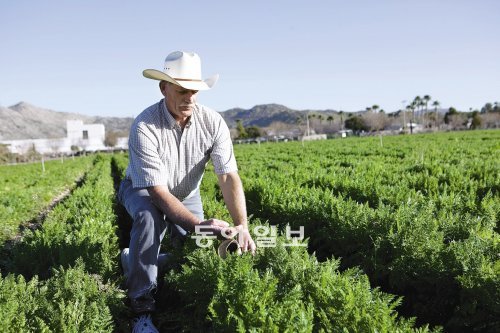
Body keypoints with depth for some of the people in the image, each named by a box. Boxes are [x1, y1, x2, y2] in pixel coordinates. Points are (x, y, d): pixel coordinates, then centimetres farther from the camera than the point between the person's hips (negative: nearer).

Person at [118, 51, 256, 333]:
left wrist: (242, 226, -42)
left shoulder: (213, 122, -23)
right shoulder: (144, 127, -33)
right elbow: (157, 190, -35)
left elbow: (229, 177, -28)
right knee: (149, 217, -38)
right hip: (143, 190, -4)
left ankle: (138, 260, 23)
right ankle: (142, 308, -22)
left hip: (186, 194, 4)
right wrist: (198, 225, -45)